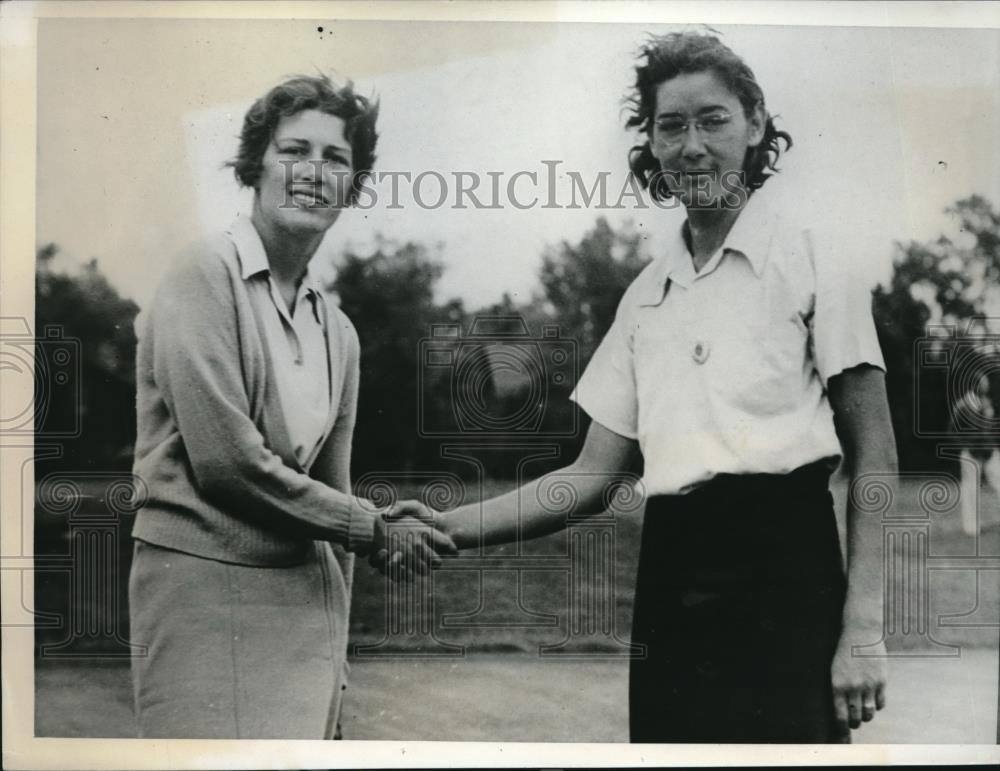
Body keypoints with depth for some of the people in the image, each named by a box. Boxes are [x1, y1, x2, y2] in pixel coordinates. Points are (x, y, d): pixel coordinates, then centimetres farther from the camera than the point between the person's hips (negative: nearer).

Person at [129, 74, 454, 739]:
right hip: (207, 582, -6)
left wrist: (338, 652, 15)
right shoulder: (206, 277, -7)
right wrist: (374, 527, -7)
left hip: (308, 593, 6)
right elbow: (227, 461, -15)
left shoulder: (337, 329, 13)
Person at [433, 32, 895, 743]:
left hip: (781, 572, -5)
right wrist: (451, 528, 2)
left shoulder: (805, 245, 0)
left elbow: (874, 454, -3)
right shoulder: (647, 292, 15)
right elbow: (592, 477, 13)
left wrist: (864, 628, -10)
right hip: (670, 581, 5)